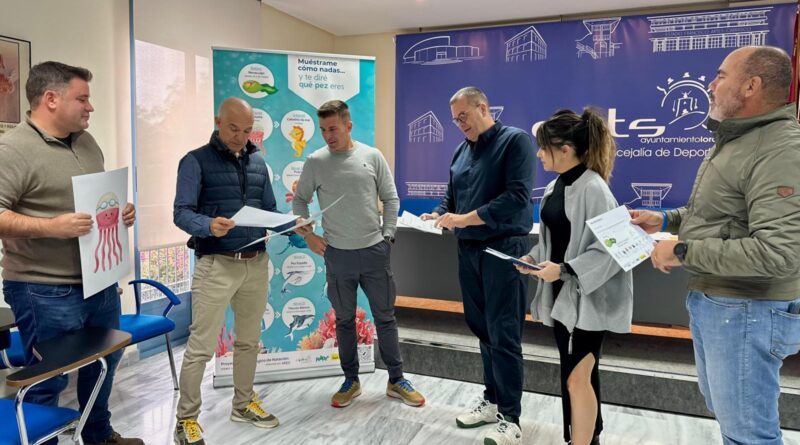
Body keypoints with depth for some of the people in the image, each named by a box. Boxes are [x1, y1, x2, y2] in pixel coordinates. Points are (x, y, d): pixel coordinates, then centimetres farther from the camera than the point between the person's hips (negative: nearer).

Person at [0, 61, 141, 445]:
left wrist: (120, 210, 1)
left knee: (104, 362, 23)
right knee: (47, 382, 6)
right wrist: (52, 227, -29)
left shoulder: (87, 141, 10)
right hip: (45, 292, -9)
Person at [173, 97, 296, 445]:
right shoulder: (196, 161, -4)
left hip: (256, 264, 6)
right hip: (216, 265, -5)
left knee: (249, 340, 16)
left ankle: (244, 404, 33)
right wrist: (209, 225, -32)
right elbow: (181, 212, -12)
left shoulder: (258, 164, 12)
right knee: (201, 346, 0)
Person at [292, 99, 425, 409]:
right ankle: (351, 381, 27)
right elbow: (300, 201, 9)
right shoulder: (315, 162, -1)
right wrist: (308, 235, -1)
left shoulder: (372, 156, -1)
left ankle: (396, 380, 23)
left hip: (374, 251, 0)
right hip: (337, 254, 0)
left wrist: (388, 236, -1)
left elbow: (390, 199, 4)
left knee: (385, 317, 9)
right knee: (345, 320, 12)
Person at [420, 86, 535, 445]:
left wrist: (465, 219, -20)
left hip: (504, 250, -7)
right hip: (469, 251, 7)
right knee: (482, 330, 13)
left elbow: (517, 196, -18)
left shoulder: (515, 140, -7)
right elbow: (451, 198, 19)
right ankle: (492, 400, 27)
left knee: (503, 335, -3)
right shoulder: (461, 151, 15)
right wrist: (437, 216, -4)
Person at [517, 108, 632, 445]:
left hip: (587, 297, -8)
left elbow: (608, 248, -20)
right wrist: (533, 257, 1)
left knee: (577, 377, -5)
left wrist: (564, 270, -23)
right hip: (561, 292, 8)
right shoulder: (554, 187, 8)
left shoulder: (592, 189, -18)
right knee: (577, 372, 18)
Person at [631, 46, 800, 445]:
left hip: (747, 311, -10)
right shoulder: (733, 139, 9)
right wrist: (666, 220, 7)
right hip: (709, 300, 10)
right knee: (722, 410, 26)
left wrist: (683, 252, -25)